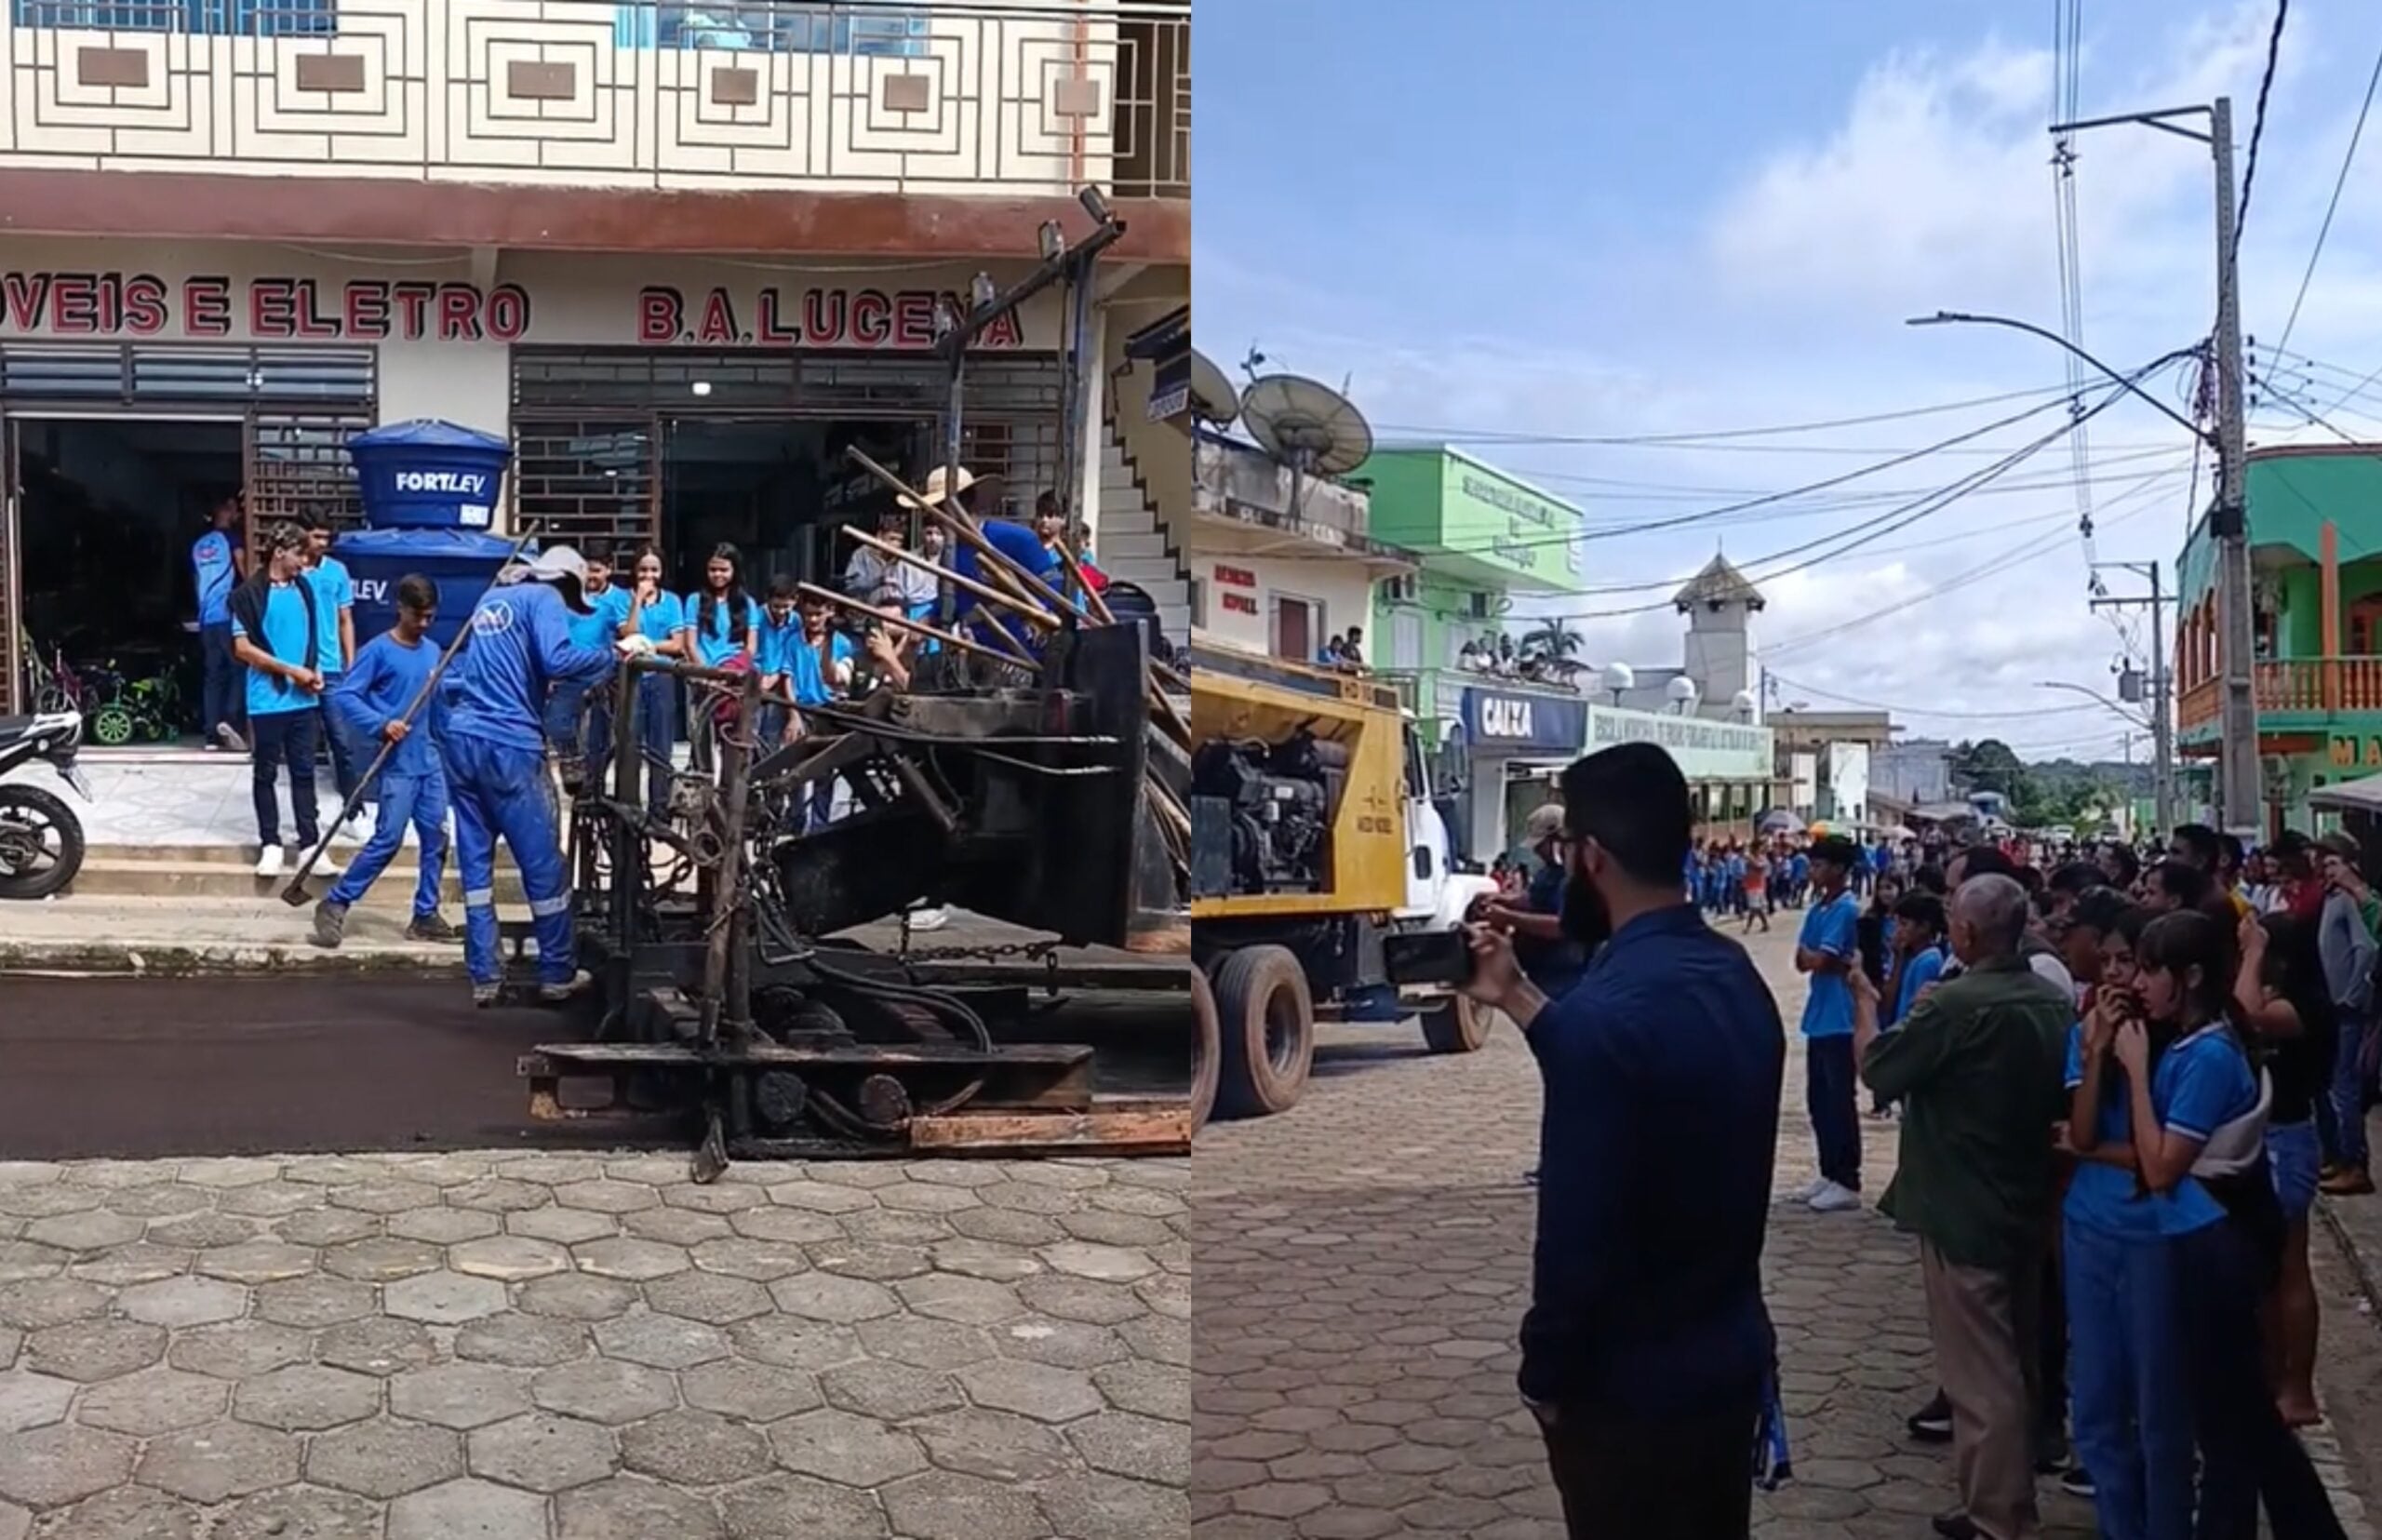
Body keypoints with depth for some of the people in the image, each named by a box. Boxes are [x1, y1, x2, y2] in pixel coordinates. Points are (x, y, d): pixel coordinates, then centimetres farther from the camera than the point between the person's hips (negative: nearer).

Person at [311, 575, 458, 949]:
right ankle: (335, 904, 3)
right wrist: (380, 725, -23)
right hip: (397, 763, -6)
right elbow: (344, 697, -12)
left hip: (430, 761, 6)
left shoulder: (433, 651, 10)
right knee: (388, 839, -9)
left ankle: (426, 916, 14)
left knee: (436, 837, 6)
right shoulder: (378, 650, -8)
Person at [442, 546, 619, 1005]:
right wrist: (616, 653, -12)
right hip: (509, 745, -8)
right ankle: (558, 974, 9)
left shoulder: (493, 598, 21)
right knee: (543, 862, 2)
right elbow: (557, 659, -19)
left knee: (476, 860, 9)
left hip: (462, 739, 8)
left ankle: (485, 976, 11)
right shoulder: (545, 598, -1)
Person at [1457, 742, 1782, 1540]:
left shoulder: (1608, 1007, -27)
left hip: (1632, 1384, -8)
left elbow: (1576, 1228, -25)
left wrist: (1546, 1376, -11)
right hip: (1733, 1354, 8)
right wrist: (1515, 997, 19)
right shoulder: (1735, 974, 1)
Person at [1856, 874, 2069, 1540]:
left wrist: (1864, 1001, 2)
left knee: (1980, 1372, 1)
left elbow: (1876, 1068, -13)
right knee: (2015, 1363, 19)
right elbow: (2057, 1100, 13)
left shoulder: (1956, 1004, -24)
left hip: (1963, 1212, -8)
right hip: (2026, 1205, 8)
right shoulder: (2055, 1001, 1)